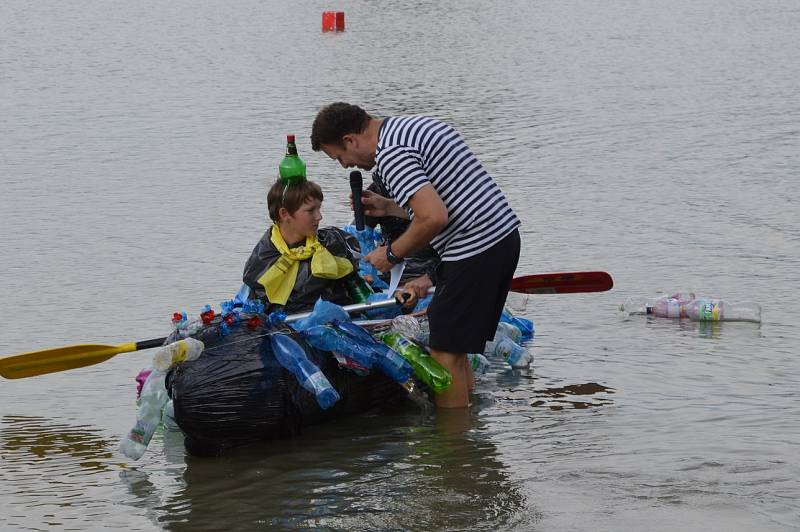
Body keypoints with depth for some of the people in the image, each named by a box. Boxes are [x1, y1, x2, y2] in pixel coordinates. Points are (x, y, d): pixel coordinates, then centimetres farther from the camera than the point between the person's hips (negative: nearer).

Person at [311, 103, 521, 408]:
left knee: (445, 352, -4)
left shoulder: (390, 153, -16)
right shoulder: (412, 126, 17)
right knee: (456, 348, 17)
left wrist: (392, 254, -11)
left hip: (475, 250, -10)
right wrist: (388, 208, 20)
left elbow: (434, 217, -26)